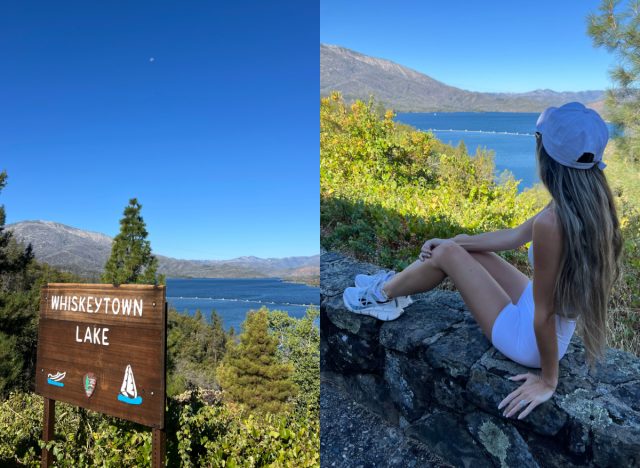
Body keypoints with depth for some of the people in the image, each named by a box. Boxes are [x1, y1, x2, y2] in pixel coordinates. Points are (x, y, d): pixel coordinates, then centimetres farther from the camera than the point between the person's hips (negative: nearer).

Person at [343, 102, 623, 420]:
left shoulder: (551, 223, -35)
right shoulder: (589, 202, -7)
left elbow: (544, 314, -27)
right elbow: (515, 236, 4)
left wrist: (548, 381, -14)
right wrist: (453, 240, 9)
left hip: (531, 340, -8)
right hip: (560, 317, 8)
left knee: (447, 255, -4)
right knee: (458, 248, 10)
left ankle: (382, 296, 21)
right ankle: (394, 284, 32)